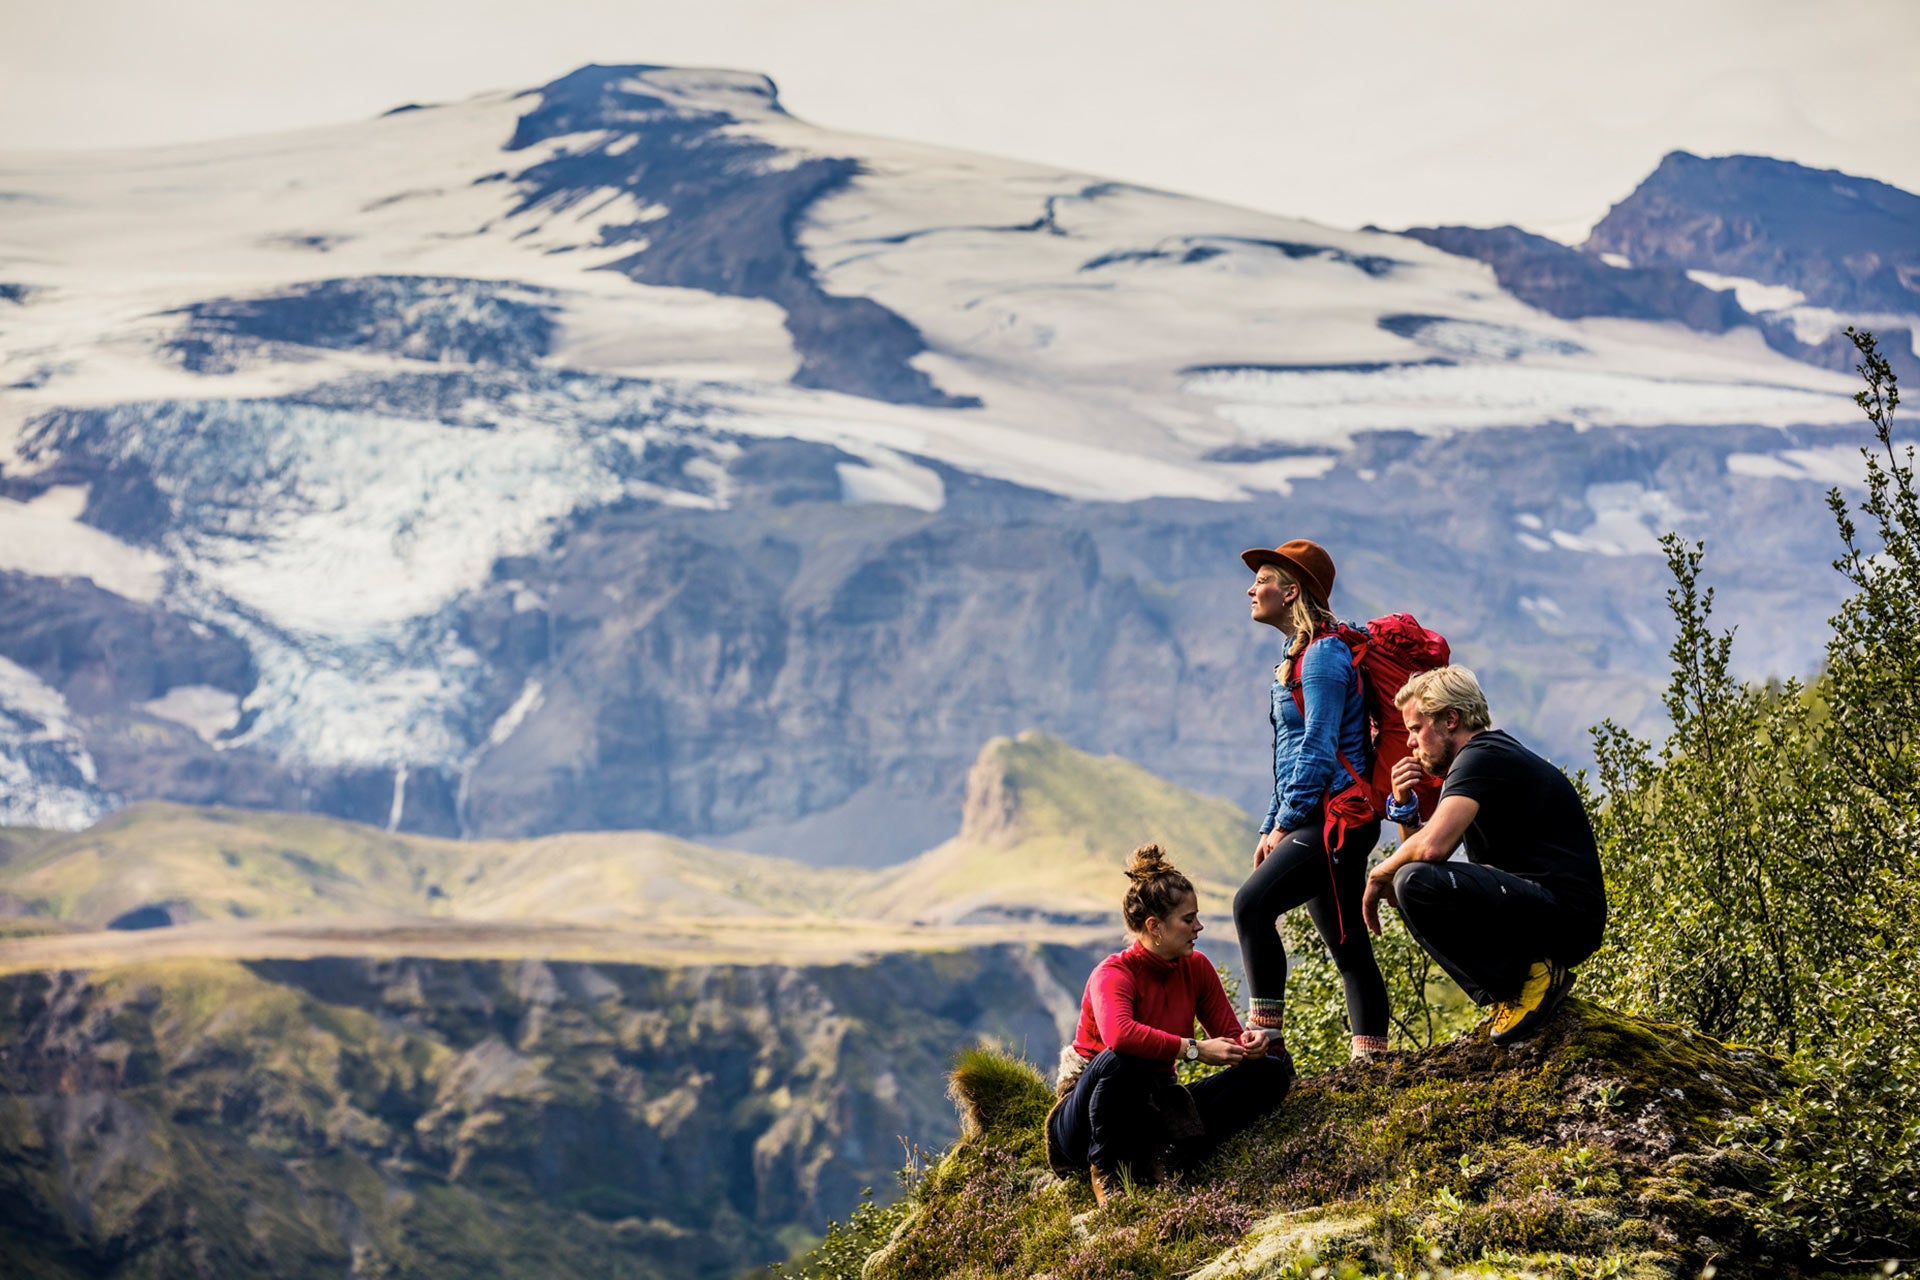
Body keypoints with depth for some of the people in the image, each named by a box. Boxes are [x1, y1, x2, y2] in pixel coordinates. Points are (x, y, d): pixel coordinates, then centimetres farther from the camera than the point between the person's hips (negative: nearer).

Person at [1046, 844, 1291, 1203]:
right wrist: (1193, 1049, -40)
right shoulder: (1114, 974, -20)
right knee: (1124, 1059, -40)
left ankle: (1150, 1156, -13)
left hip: (1156, 1108, 7)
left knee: (1270, 1073, -3)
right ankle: (1105, 1168, -15)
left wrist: (1248, 1043, -21)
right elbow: (1118, 1034, -42)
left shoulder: (1197, 968, 0)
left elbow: (1229, 1035, 4)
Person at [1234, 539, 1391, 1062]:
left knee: (1252, 902, -23)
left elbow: (1318, 751, -18)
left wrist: (1285, 823, -14)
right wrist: (1272, 828, 17)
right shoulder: (1301, 654, 20)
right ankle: (1371, 1057, 13)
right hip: (1321, 822, 11)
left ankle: (1268, 1039, -23)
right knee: (1348, 945, 10)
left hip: (1335, 817, -11)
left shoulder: (1324, 655, -11)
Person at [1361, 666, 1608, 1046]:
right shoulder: (1492, 755, 21)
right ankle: (1513, 982, 9)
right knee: (1410, 878, 21)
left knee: (1416, 883, -26)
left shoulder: (1483, 757, -11)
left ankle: (1525, 981, -12)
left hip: (1565, 918, -11)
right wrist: (1404, 806, 7)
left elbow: (1432, 847, -26)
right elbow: (1423, 848, 25)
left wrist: (1380, 874, -7)